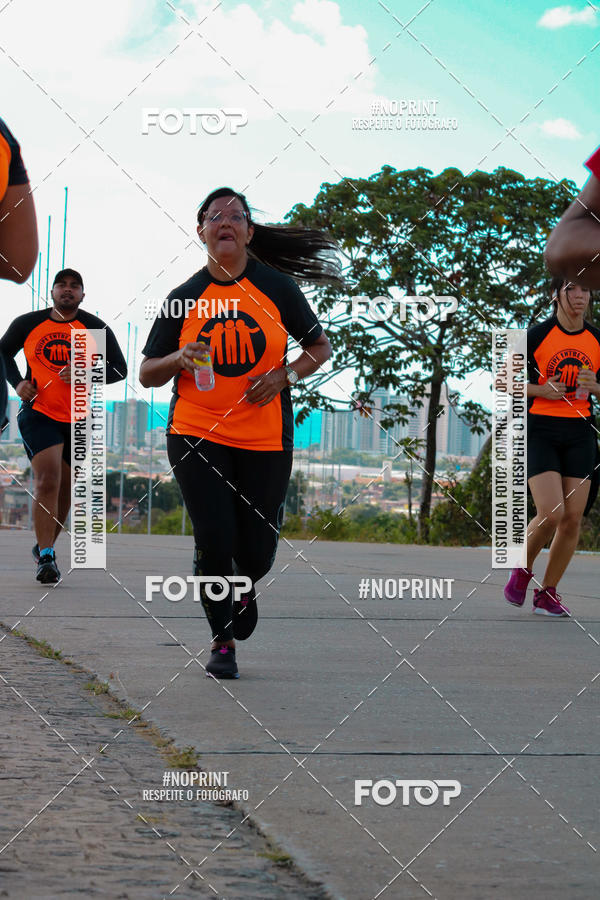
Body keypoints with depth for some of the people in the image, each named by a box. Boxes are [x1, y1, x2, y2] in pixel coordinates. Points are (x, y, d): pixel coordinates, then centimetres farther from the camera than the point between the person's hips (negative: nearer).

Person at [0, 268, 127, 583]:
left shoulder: (95, 328, -1)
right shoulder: (27, 324, 1)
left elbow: (119, 368, -1)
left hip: (78, 420, 2)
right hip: (38, 413, -2)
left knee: (64, 489, 12)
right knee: (48, 480, -20)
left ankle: (44, 548, 33)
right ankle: (46, 557, -18)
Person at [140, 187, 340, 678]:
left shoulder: (276, 287, 0)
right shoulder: (184, 298, 1)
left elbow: (320, 347, 9)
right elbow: (147, 374, 5)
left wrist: (285, 376, -9)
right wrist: (178, 359, -16)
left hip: (265, 438, 0)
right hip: (196, 432, 0)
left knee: (257, 551, 3)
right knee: (214, 538, -11)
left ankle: (245, 588, 40)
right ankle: (223, 642, 7)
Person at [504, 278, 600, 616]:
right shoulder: (537, 335, -6)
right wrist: (541, 390, -15)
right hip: (541, 430, -4)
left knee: (573, 519, -2)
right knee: (551, 514, -17)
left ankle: (547, 594, 13)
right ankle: (522, 570, 12)